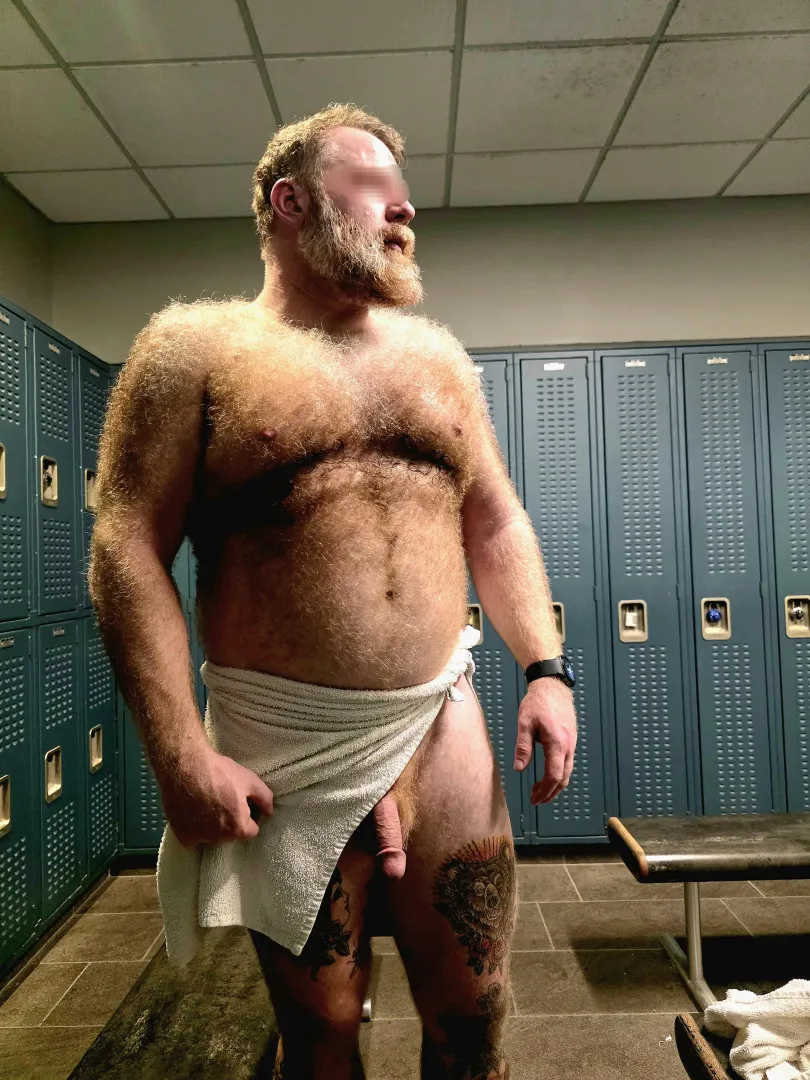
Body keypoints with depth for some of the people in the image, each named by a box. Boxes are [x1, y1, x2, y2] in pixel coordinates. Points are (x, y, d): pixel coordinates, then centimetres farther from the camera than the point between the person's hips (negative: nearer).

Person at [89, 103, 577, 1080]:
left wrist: (545, 668, 2)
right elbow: (129, 551, -8)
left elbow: (496, 526, 14)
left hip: (443, 725, 4)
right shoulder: (193, 348, -1)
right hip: (282, 748, -3)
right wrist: (182, 754, -15)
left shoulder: (437, 356, 13)